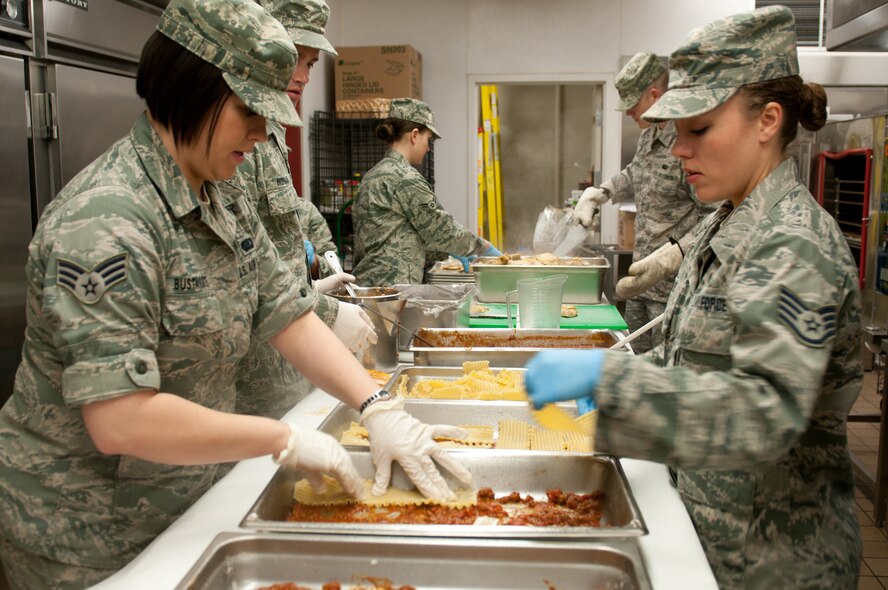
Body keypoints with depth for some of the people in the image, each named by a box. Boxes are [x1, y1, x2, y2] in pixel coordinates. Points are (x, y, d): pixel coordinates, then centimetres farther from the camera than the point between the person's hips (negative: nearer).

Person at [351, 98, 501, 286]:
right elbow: (439, 227, -7)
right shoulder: (405, 177, -12)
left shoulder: (374, 175, 17)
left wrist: (453, 252, 24)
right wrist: (484, 247, 7)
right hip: (390, 284, -9)